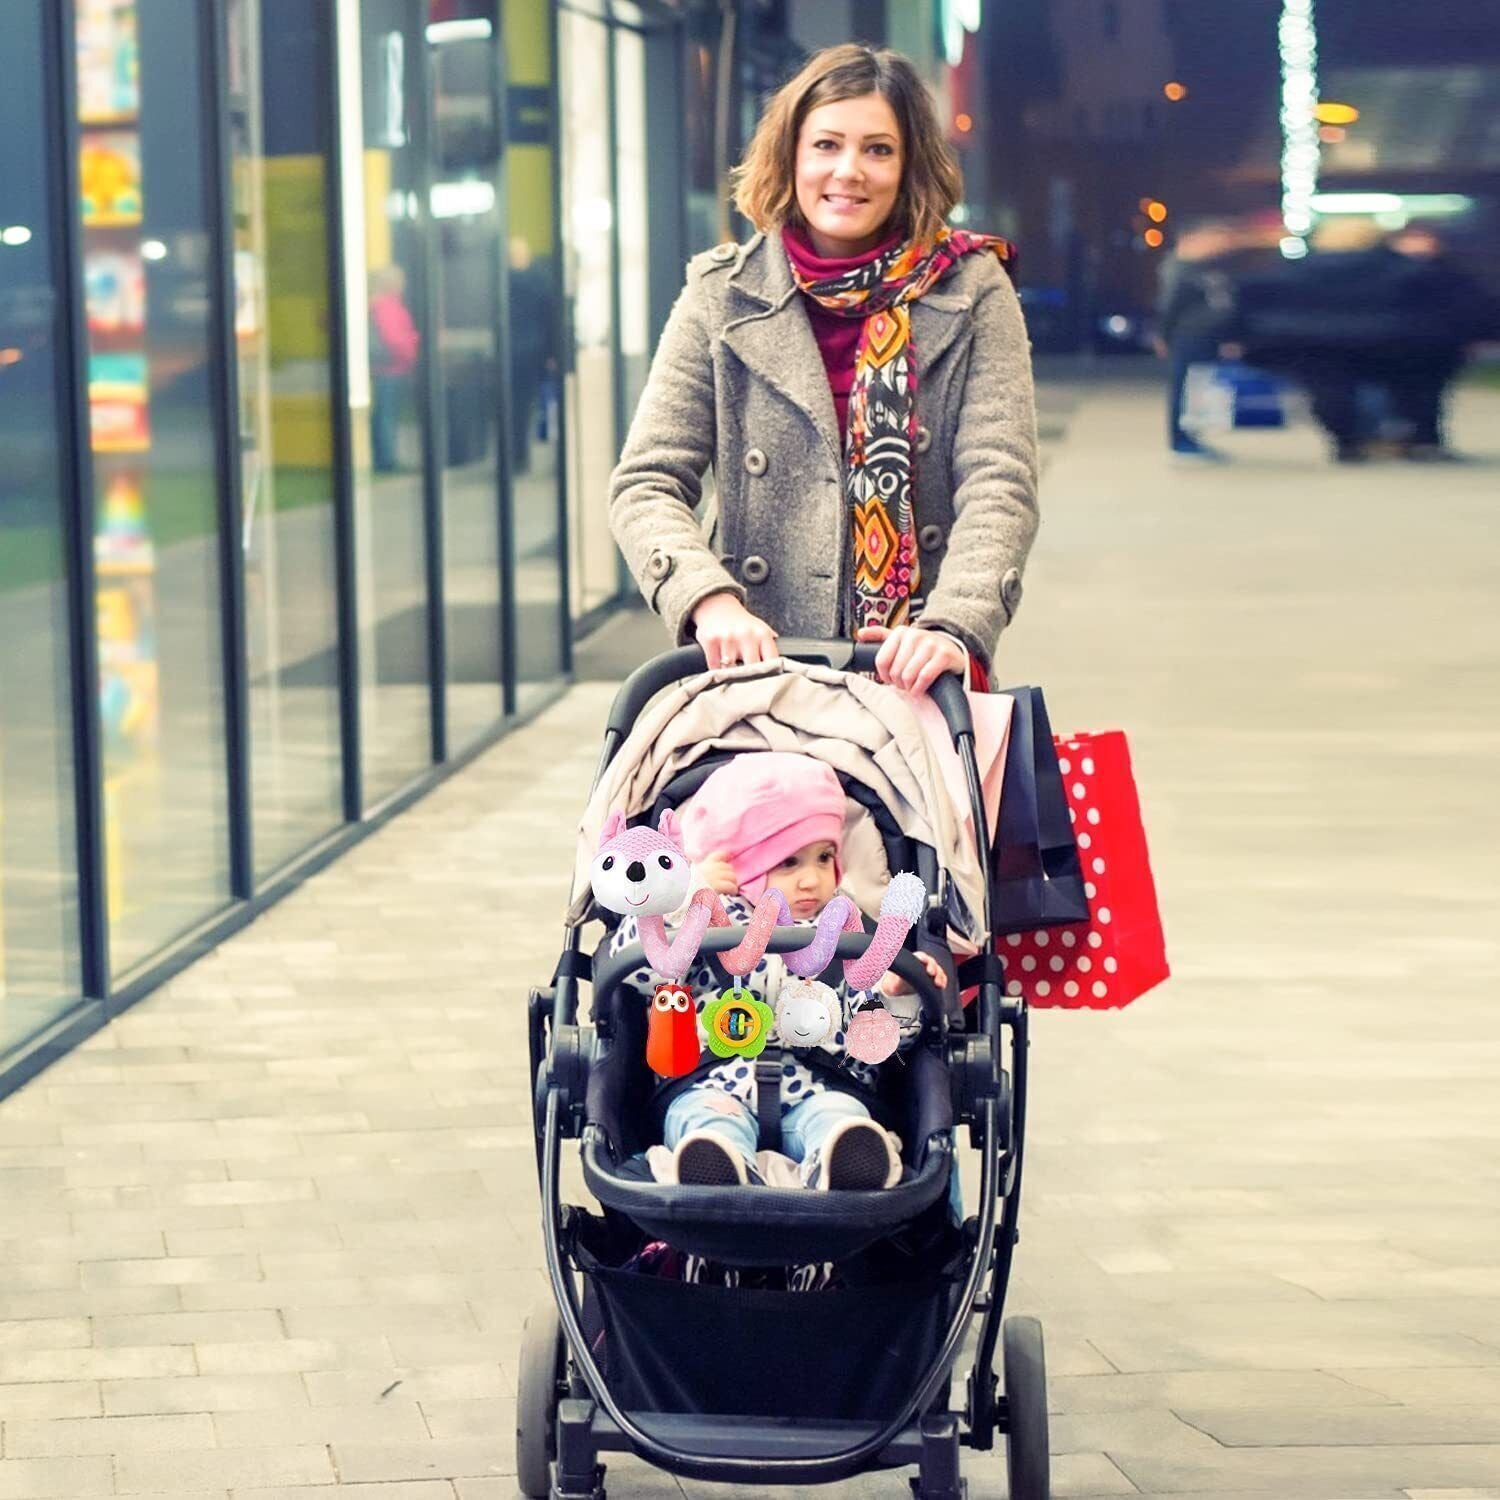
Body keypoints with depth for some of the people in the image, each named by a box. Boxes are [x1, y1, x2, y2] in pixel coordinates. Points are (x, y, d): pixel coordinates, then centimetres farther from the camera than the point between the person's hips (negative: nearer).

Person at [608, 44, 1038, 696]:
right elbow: (645, 485, 2)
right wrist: (710, 601, -18)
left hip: (916, 674, 0)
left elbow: (999, 488, -4)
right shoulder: (722, 295, 7)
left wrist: (954, 628, -22)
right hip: (756, 668, 0)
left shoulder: (972, 292, 5)